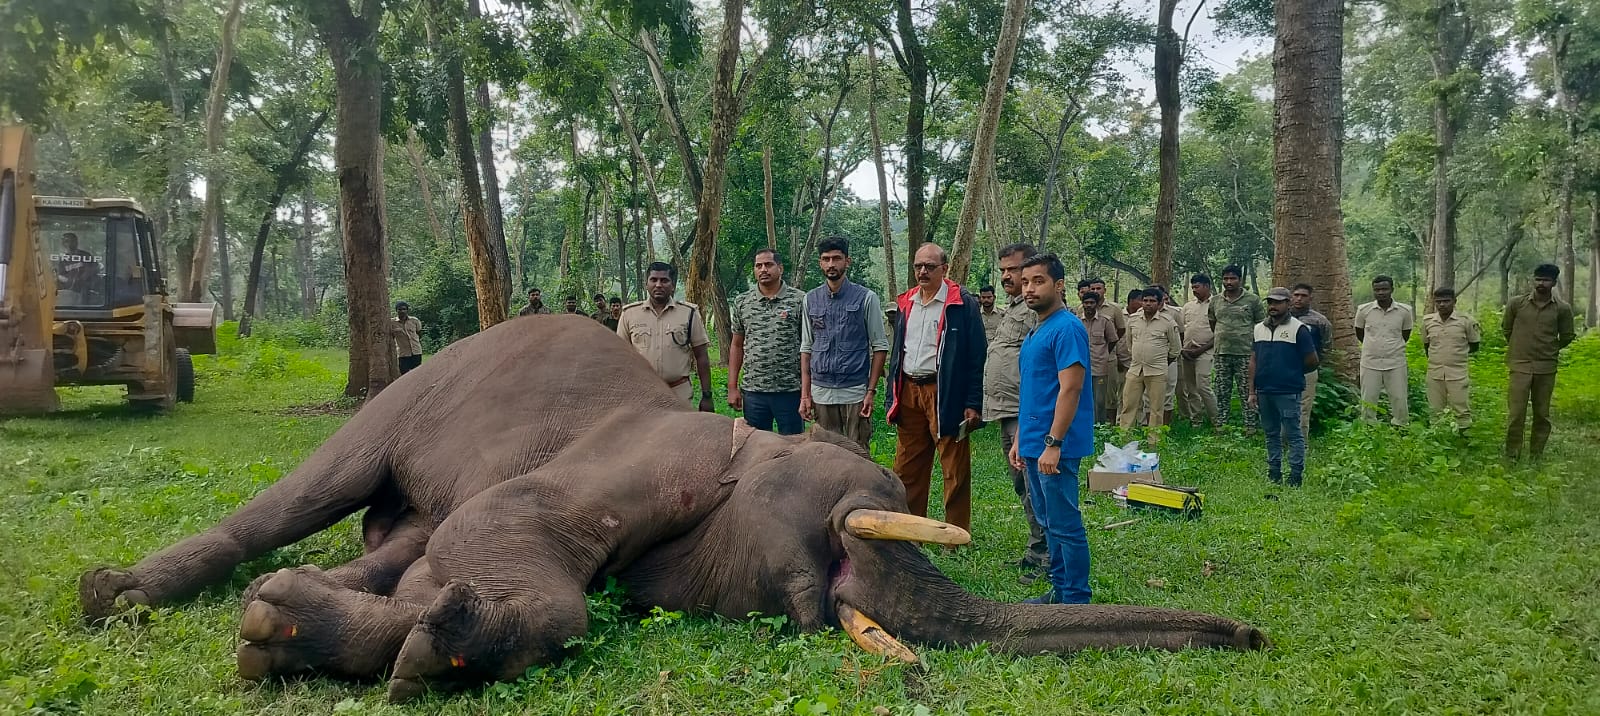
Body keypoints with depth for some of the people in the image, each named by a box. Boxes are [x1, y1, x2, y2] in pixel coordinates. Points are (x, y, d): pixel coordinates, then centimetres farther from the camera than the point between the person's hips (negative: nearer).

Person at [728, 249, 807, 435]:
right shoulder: (741, 302, 8)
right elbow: (736, 346, 11)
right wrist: (732, 387, 6)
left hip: (790, 390, -2)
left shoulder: (800, 300, -1)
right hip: (753, 391, 3)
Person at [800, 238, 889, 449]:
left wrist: (871, 391, -7)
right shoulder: (810, 300, 10)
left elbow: (880, 346, 0)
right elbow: (806, 348, 11)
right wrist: (805, 394, 5)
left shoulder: (866, 298, 0)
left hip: (855, 392, -3)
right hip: (821, 393, 3)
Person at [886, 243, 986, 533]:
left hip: (945, 395, -6)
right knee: (906, 468, 10)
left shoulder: (963, 304, -5)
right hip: (909, 392, 6)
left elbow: (976, 357, -8)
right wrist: (893, 398, 14)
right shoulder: (906, 304, 13)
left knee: (955, 470, 0)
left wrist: (973, 403, -13)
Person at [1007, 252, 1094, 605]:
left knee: (1065, 526, -3)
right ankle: (1059, 591, 26)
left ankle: (1076, 601, 5)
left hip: (1055, 447, -10)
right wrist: (1019, 440, 18)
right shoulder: (1036, 331, 16)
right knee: (1049, 523, 16)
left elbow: (1070, 389, -19)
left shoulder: (1067, 328, -13)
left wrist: (1053, 444, -22)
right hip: (1034, 445, 10)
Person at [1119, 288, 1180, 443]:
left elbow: (1175, 347, 6)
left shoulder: (1167, 322, -4)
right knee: (1128, 404, 3)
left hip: (1157, 372, -3)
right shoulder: (1133, 320, 6)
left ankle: (1154, 441, 10)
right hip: (1135, 370, 3)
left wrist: (1162, 362, 12)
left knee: (1156, 408, 2)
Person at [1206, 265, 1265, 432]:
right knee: (1222, 393, 8)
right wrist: (1205, 346, 13)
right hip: (1222, 354, 4)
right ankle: (1221, 426, 15)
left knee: (1247, 393, 0)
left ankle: (1250, 427, 5)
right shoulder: (1215, 302, 11)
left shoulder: (1253, 300, 0)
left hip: (1245, 354, -4)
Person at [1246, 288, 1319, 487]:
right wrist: (1251, 391, 6)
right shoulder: (1259, 328, 12)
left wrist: (1293, 373, 10)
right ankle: (1273, 474, 21)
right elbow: (1253, 362, 11)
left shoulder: (1298, 329, -5)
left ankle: (1296, 477, 1)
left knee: (1293, 434, -2)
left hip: (1288, 392, -6)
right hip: (1263, 391, 6)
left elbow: (1312, 361, -3)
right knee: (1271, 434, 13)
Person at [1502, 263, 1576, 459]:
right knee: (1516, 413, -5)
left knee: (1542, 414, 7)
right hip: (1520, 365, -1)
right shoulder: (1516, 304, -1)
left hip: (1546, 368, 1)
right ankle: (1512, 456, 2)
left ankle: (1536, 455, 16)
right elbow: (1506, 329, 14)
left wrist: (1551, 350, 16)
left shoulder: (1562, 309, 0)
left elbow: (1566, 337, 13)